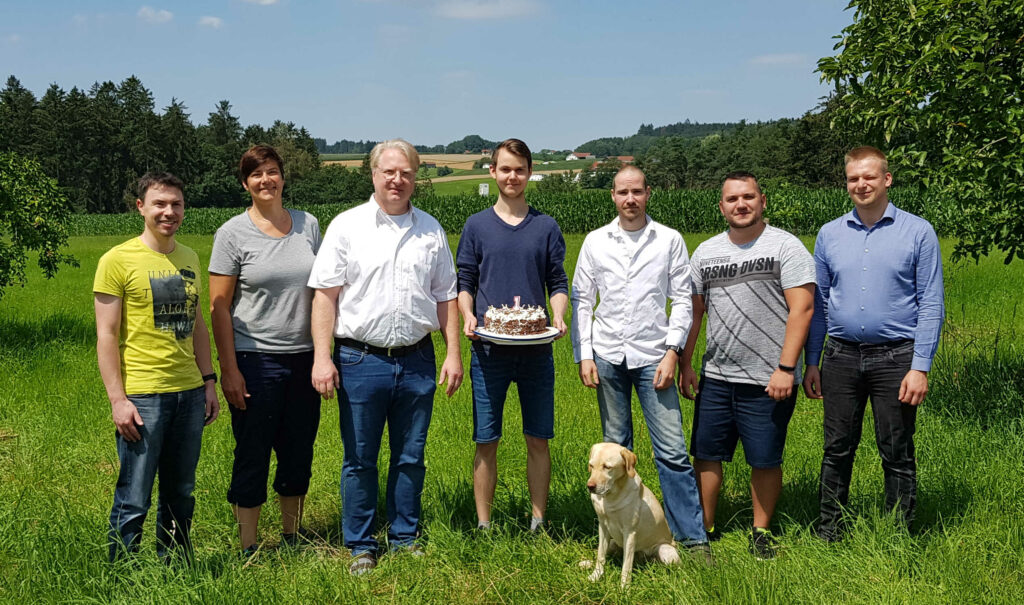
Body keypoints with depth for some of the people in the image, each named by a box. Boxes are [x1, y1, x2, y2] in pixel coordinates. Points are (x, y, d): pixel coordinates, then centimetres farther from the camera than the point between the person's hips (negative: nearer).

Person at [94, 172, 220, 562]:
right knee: (134, 501, -1)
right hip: (142, 396, -6)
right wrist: (117, 399, -13)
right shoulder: (118, 260, -6)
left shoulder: (189, 259, 12)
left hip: (189, 393, 6)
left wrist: (209, 382, 14)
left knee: (180, 494, 14)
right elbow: (106, 335, -7)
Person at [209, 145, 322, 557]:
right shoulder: (233, 233, -4)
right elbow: (219, 307, -5)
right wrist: (228, 369, -11)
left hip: (303, 357, 4)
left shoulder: (308, 224, 7)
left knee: (299, 453, 13)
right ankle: (249, 550, 16)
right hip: (255, 360, -4)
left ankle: (292, 537, 29)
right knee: (252, 456, 3)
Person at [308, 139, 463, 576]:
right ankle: (361, 547, 18)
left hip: (417, 360, 3)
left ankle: (405, 537, 26)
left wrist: (453, 353, 6)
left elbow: (445, 297, 13)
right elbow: (325, 295, -3)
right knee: (360, 460, 5)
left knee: (411, 457, 11)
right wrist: (321, 357, -10)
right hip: (360, 359, -2)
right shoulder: (347, 226, 0)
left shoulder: (431, 230, 10)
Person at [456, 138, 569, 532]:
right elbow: (464, 283, 8)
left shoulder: (546, 227, 8)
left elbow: (558, 283, 9)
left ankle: (537, 524, 16)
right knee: (486, 441, 3)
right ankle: (483, 525, 13)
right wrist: (468, 316, -11)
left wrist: (558, 316, -9)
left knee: (538, 439, 5)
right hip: (489, 350, -1)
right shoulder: (477, 226, 7)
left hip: (536, 350, 1)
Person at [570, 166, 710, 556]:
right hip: (607, 356, 2)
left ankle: (693, 537, 2)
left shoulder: (670, 240, 3)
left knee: (672, 450, -6)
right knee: (616, 447, 10)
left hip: (652, 356, -2)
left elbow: (682, 299, 2)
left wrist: (673, 351, -7)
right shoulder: (595, 241, 7)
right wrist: (583, 355, 1)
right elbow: (582, 300, 8)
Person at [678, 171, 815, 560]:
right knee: (706, 454, 8)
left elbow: (802, 309, -10)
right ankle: (704, 528, 21)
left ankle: (761, 531, 22)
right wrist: (685, 366, 10)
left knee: (766, 460, 5)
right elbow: (693, 312, 15)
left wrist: (785, 368, -16)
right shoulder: (705, 252, 11)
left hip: (768, 381, -4)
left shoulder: (786, 246, -4)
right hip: (715, 377, 4)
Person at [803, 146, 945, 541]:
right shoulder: (829, 234, 8)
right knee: (838, 450, 9)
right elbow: (818, 303, 11)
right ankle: (829, 533, 21)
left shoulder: (918, 232, -1)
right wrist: (812, 363, 7)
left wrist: (920, 366, -10)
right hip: (841, 357, 3)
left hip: (895, 358, -2)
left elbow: (931, 305, -3)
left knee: (897, 455, 5)